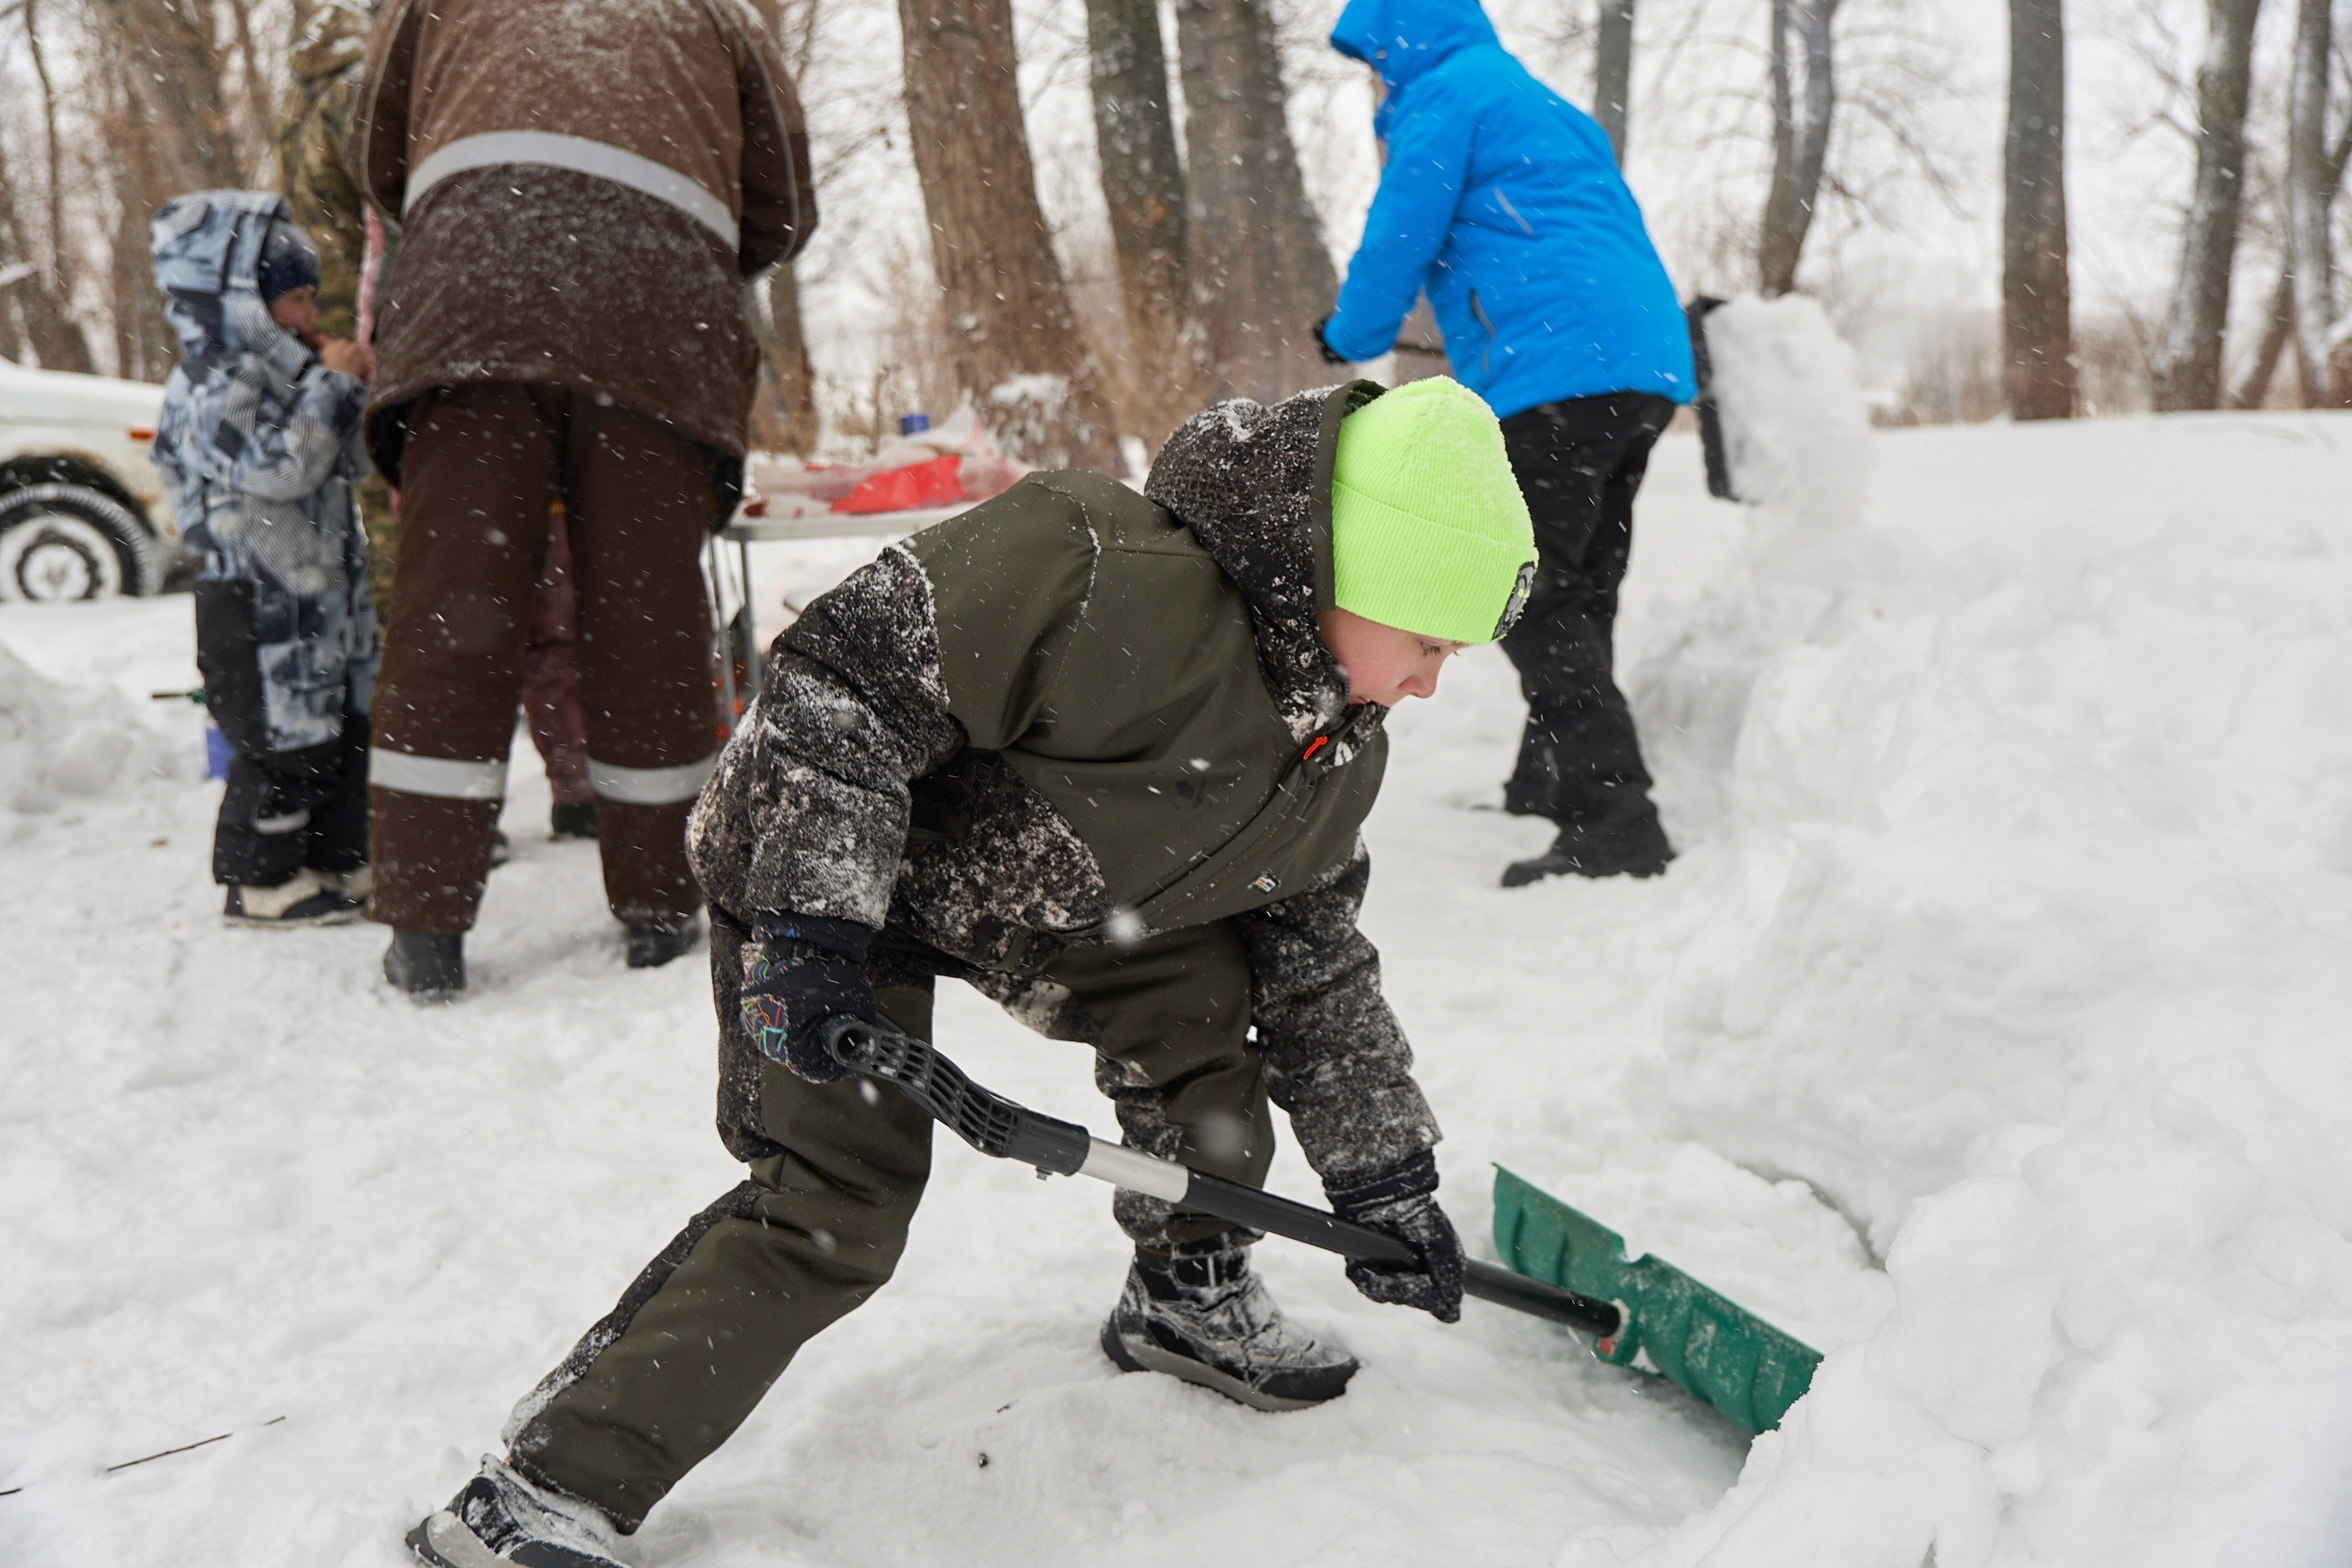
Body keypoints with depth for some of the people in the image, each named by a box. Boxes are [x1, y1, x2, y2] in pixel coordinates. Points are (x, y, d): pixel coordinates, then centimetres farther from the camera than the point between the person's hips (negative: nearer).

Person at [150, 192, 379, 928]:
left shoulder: (283, 380, 17)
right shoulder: (215, 389, -14)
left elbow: (342, 466, 22)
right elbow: (279, 466, -26)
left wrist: (344, 388, 9)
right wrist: (333, 386, -21)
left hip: (323, 595, 10)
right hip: (260, 605, -10)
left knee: (343, 729, 13)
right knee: (281, 742, -5)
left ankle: (337, 863, 23)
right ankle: (260, 881, 6)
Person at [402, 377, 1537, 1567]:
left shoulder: (1341, 759, -5)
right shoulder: (1102, 573, -35)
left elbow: (1320, 968, 6)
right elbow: (841, 679, -32)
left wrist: (1386, 1175, 8)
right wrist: (810, 926, -36)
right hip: (820, 866, -8)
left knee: (1202, 986, -6)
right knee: (839, 1208, -16)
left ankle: (1189, 1300, 19)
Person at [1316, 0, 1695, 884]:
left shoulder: (1444, 91, 1)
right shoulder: (1544, 105, 30)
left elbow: (1402, 232, -3)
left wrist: (1350, 338, 14)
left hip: (1553, 374, -10)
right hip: (1648, 372, 10)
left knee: (1531, 604, -10)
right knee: (1579, 596, 17)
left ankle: (1613, 825, -18)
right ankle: (1547, 787, 30)